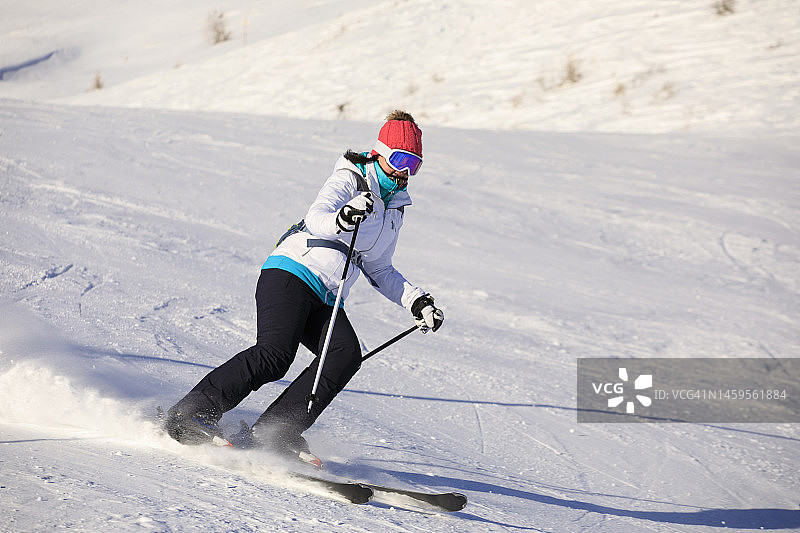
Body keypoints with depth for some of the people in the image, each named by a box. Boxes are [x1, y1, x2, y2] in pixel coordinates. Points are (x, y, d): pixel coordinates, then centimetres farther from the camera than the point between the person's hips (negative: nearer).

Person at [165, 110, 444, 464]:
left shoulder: (395, 207, 22)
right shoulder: (350, 180, -1)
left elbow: (378, 270, 29)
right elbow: (315, 220, -19)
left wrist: (417, 302, 19)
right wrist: (341, 219, -41)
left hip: (326, 302, 7)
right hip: (291, 273, -7)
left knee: (346, 353, -23)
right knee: (275, 353, -27)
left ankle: (272, 431, -26)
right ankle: (190, 412, -21)